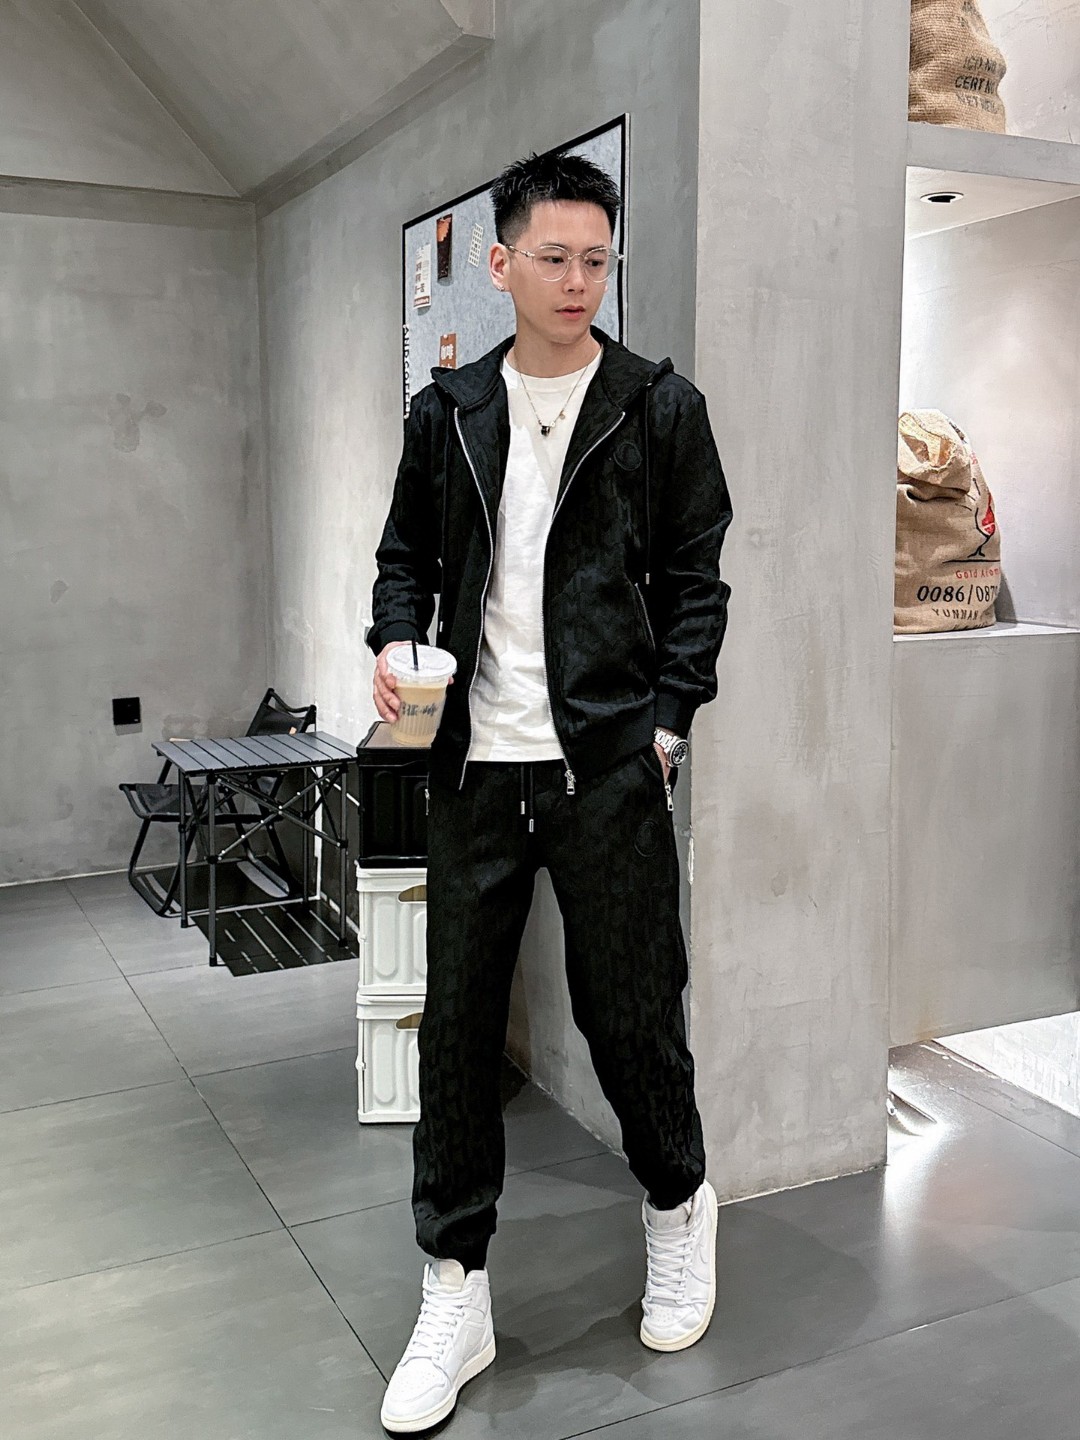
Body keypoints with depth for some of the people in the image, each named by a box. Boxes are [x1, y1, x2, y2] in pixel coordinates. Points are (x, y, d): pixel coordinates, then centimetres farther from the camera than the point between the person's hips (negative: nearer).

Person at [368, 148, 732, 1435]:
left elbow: (694, 581, 3)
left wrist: (667, 726, -6)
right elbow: (407, 557, 17)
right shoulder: (447, 412, 11)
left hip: (607, 764, -2)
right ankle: (455, 1298, 20)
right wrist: (397, 646, -3)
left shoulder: (663, 408, 3)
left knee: (627, 1009, 5)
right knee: (456, 1020, 5)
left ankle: (678, 1203, 36)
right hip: (475, 763, 3)